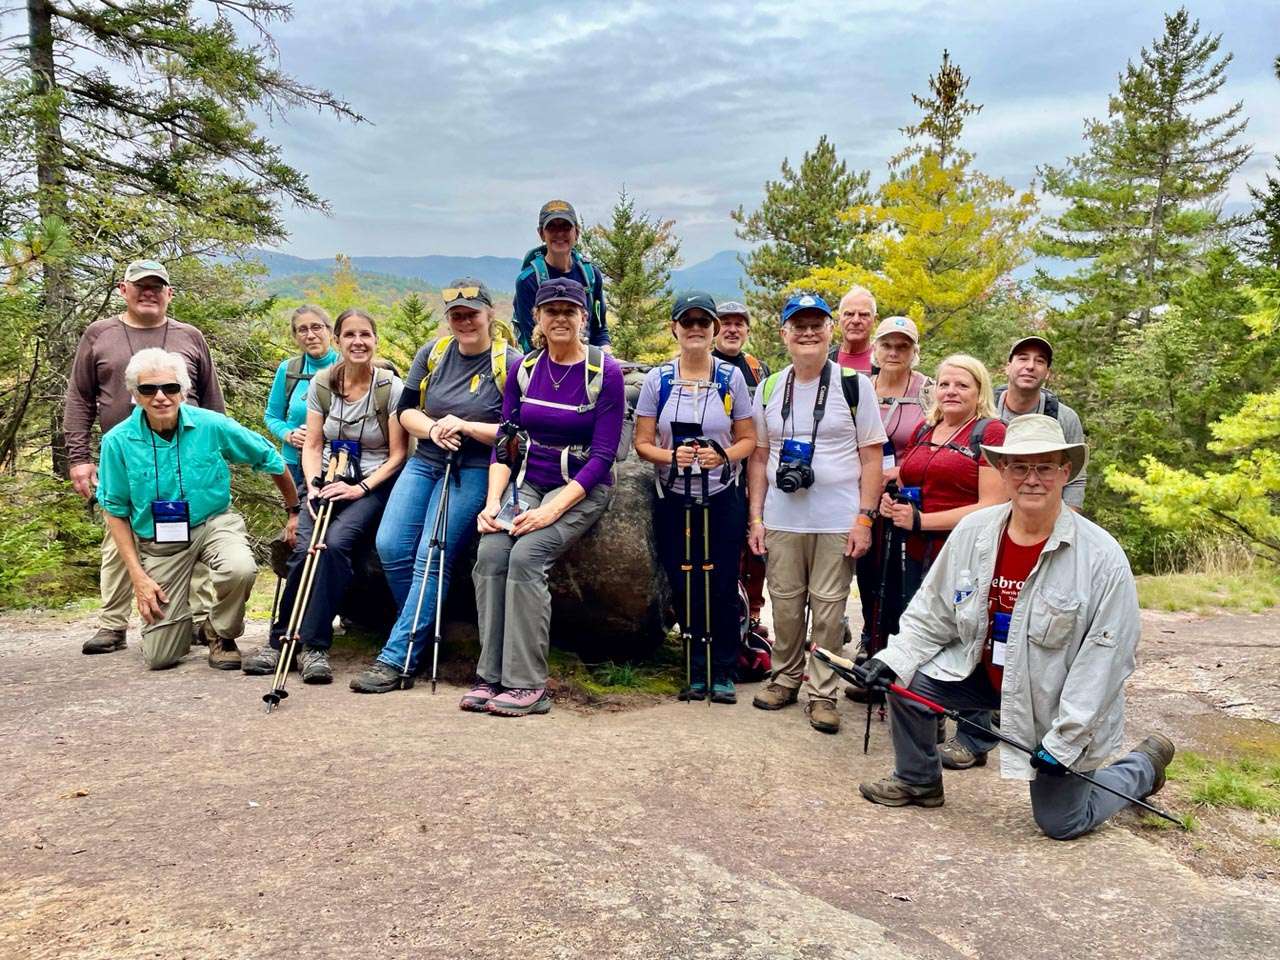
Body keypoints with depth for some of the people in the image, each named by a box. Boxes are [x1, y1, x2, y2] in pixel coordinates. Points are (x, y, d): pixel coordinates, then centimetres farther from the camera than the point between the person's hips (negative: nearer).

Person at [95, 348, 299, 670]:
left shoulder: (212, 426, -13)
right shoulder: (117, 441, -10)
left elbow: (270, 459, 1)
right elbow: (116, 511, 0)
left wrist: (294, 511, 10)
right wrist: (137, 575, -6)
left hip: (214, 522, 0)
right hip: (158, 541, 1)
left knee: (239, 569, -38)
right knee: (160, 656, -3)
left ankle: (222, 635, -3)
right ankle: (176, 613, 36)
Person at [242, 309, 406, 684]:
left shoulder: (391, 388, -5)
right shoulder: (322, 384, 6)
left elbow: (397, 456, -5)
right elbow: (312, 447, 8)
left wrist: (360, 488, -17)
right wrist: (313, 486, -10)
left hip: (373, 485, -3)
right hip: (328, 481, 3)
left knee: (336, 541, -30)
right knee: (305, 546, -24)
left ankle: (315, 646, -23)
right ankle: (279, 640, -12)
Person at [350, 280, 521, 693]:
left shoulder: (508, 364, -5)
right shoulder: (433, 353, 9)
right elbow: (405, 409, 10)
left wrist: (467, 427, -19)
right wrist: (433, 430, -11)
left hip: (473, 472, -5)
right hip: (424, 462, 5)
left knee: (432, 560, -13)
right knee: (390, 546, -10)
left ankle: (395, 659, -10)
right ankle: (422, 629, 11)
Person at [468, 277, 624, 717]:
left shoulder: (605, 373, -7)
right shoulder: (523, 370, 6)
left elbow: (602, 455, -11)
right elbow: (504, 443, 6)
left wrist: (551, 510, -20)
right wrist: (493, 501, -10)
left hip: (581, 487, -4)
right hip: (527, 480, 4)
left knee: (526, 554, -28)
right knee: (490, 552, -23)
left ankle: (528, 684, -20)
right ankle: (491, 676, -15)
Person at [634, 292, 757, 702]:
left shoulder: (731, 377, 2)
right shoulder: (657, 379, 2)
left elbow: (748, 438, 4)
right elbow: (642, 442, 1)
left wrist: (723, 456, -17)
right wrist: (671, 456, -19)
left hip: (722, 500, -1)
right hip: (673, 501, 1)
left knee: (721, 588, 0)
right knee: (684, 588, 5)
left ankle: (723, 673, 15)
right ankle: (697, 671, 19)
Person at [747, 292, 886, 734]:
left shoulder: (853, 385, 0)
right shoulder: (769, 389, 9)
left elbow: (872, 457, -1)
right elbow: (759, 456, 12)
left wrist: (864, 518, -8)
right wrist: (756, 517, 6)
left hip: (837, 522, -3)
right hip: (781, 520, 3)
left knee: (828, 608, 3)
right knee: (785, 604, 10)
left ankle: (822, 692, 14)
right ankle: (785, 678, 27)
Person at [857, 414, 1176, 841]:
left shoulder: (1103, 557, -23)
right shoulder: (972, 531, -10)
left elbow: (1103, 661, -21)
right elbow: (932, 613, 1)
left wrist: (1063, 741, -20)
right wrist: (896, 657, -13)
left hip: (1057, 701, -4)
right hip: (985, 673, 4)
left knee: (1061, 823, 4)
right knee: (907, 682, -11)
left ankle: (1142, 766, 33)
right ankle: (918, 782, 16)